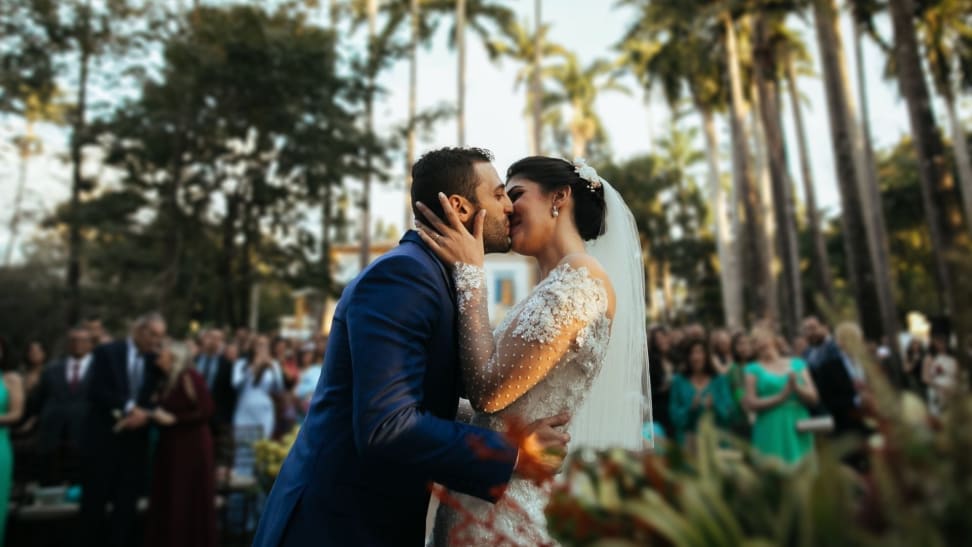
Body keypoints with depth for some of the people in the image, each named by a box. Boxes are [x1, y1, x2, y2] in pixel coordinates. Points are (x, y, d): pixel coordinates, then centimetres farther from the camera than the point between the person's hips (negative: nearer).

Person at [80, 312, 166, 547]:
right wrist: (129, 408, -16)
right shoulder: (106, 352, -4)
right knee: (95, 497, 7)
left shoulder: (155, 361, 7)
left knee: (127, 500, 7)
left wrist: (145, 413, -17)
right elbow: (96, 391, -13)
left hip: (135, 438, 3)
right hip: (102, 436, -3)